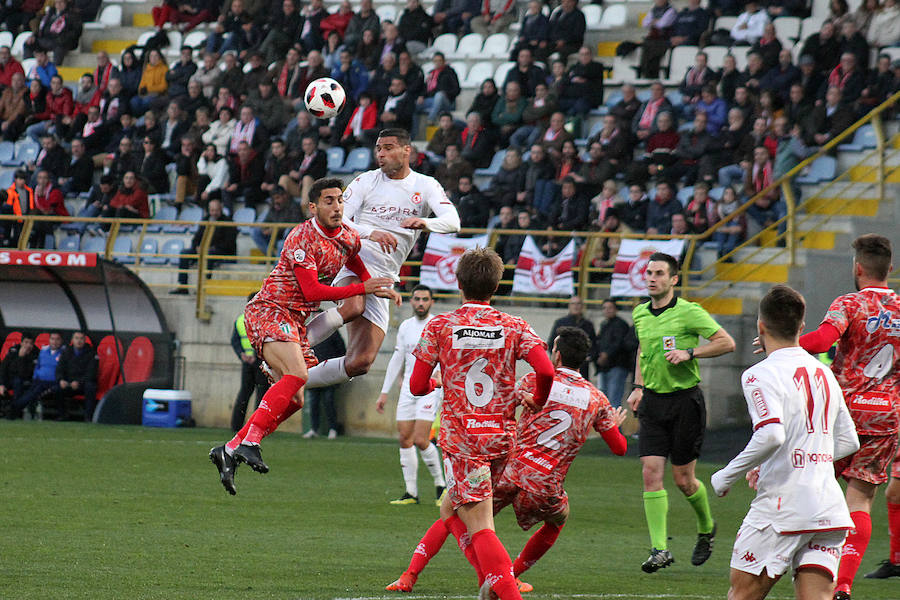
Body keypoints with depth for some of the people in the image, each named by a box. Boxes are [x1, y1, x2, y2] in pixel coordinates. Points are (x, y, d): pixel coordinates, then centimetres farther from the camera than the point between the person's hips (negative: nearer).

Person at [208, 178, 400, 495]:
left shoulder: (348, 237, 8)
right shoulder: (302, 237, -17)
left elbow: (358, 266, 33)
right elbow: (312, 291, -22)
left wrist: (381, 289, 17)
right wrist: (362, 289, -20)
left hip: (295, 322, 9)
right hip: (268, 311, -9)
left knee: (293, 400, 3)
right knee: (297, 374, -30)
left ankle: (229, 450, 7)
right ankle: (249, 443, -33)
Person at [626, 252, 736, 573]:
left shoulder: (689, 312, -10)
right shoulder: (640, 314, 8)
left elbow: (727, 342, -9)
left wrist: (689, 353, -19)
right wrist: (638, 387, 16)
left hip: (685, 399, -5)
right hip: (653, 401, 5)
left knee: (683, 479, 1)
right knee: (651, 472, -8)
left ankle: (706, 527, 30)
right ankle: (660, 548, -9)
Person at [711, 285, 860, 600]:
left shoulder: (761, 375, -9)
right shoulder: (823, 373, 15)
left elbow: (771, 435, -24)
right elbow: (848, 441, 22)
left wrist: (727, 476, -11)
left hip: (782, 507, -6)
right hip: (829, 509, 6)